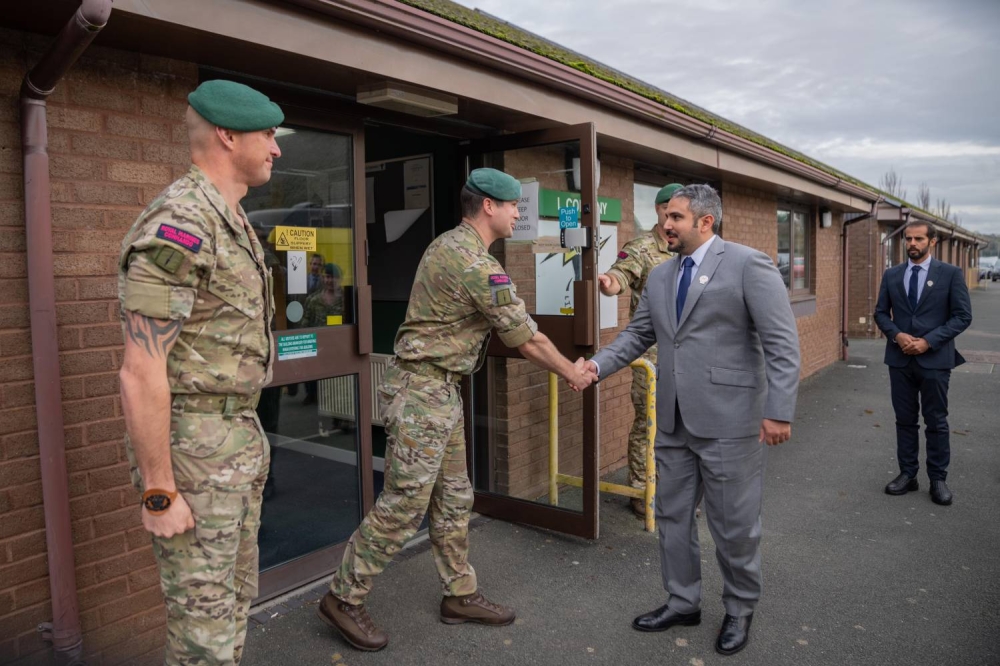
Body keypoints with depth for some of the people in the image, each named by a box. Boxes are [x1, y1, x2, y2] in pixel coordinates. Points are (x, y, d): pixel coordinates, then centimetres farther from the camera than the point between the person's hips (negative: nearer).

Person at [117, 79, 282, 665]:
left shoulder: (229, 224, 12)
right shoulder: (176, 227, -21)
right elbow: (141, 372, -22)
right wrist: (159, 495, -18)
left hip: (233, 439, 9)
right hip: (188, 451, -9)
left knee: (235, 593, 19)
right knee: (205, 614, 4)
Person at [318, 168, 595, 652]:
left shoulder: (453, 246, 13)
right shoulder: (474, 262, -20)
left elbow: (514, 334, 17)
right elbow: (526, 338, -13)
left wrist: (564, 366, 17)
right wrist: (570, 372, 4)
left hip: (441, 390, 10)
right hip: (421, 391, -10)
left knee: (453, 499, 15)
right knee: (403, 504, -1)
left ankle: (460, 595, 28)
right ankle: (344, 598, 15)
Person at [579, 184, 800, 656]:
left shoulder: (749, 264, -9)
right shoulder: (660, 276, 11)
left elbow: (782, 342, -12)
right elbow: (637, 335, 13)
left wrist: (779, 410, -17)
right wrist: (598, 364, -3)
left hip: (728, 420, -6)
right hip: (673, 420, 7)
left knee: (733, 524, 8)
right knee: (671, 514, 15)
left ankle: (740, 609, 32)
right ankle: (682, 602, 35)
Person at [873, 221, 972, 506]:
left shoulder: (950, 274, -3)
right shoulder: (891, 275, 5)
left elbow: (963, 316, -6)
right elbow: (881, 312, 8)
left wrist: (929, 341, -15)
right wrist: (897, 335, -11)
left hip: (934, 359, -3)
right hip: (900, 359, 3)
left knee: (936, 422, 6)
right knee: (905, 420, 10)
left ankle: (938, 479, 18)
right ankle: (908, 474, 20)